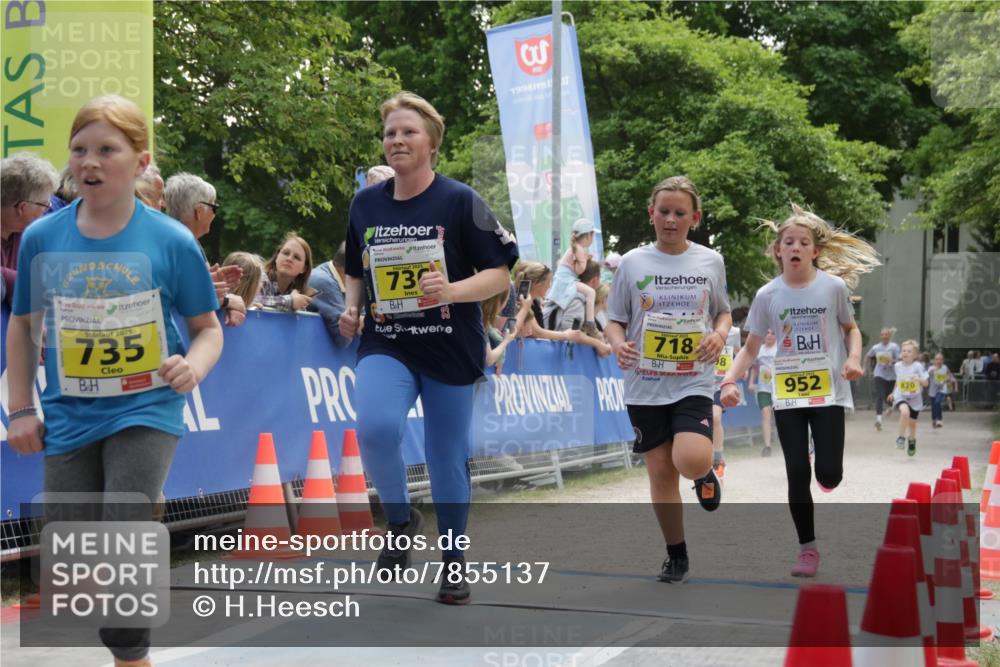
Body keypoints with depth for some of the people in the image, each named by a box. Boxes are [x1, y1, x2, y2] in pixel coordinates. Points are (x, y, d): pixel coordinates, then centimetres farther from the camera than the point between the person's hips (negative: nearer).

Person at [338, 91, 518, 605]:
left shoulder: (459, 201, -6)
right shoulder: (365, 203, 6)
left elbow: (499, 274, -6)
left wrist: (452, 290, -24)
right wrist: (352, 308, 0)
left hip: (450, 349, -2)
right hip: (384, 346, 2)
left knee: (447, 457, 6)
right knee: (374, 427, -26)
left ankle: (454, 561, 29)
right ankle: (400, 520, 3)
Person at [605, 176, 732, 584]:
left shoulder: (710, 261, 3)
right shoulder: (632, 263, 1)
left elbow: (724, 312, 15)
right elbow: (614, 320, 6)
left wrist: (719, 335, -7)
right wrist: (618, 344, -16)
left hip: (693, 383, -1)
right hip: (645, 385, 1)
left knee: (691, 461, -23)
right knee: (660, 470, 5)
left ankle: (705, 471, 16)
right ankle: (677, 556, 21)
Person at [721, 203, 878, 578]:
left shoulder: (834, 287, -4)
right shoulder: (768, 295, -2)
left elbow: (850, 328, 11)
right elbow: (751, 348, 4)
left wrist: (854, 359, -9)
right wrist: (730, 380, -12)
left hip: (828, 392, -1)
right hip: (787, 396, 1)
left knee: (828, 473, -7)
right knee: (797, 475, -1)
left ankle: (826, 480, 32)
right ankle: (807, 548, 13)